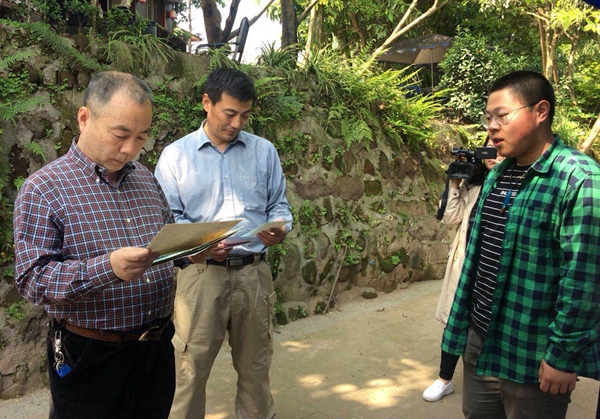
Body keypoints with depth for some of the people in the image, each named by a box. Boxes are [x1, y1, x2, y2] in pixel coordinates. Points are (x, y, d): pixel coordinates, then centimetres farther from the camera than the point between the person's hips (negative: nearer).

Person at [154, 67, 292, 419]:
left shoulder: (264, 151, 8)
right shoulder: (176, 155, 3)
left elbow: (279, 206, 12)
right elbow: (168, 218, 0)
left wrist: (278, 230, -11)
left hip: (254, 273, 2)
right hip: (201, 273, -2)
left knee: (256, 367, 14)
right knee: (191, 368, 2)